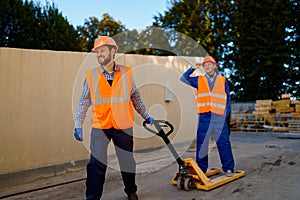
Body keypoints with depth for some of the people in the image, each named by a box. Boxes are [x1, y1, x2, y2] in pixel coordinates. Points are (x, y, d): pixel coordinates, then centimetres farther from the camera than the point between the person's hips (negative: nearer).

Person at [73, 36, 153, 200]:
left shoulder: (127, 73, 1)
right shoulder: (91, 76, 0)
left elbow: (136, 97, 10)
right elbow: (83, 102, 3)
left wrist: (146, 116, 15)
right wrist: (78, 125, -3)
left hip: (123, 126, 1)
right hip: (99, 126, -1)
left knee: (127, 161, 14)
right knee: (96, 163, -4)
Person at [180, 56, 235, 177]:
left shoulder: (223, 80, 13)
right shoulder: (199, 80, 13)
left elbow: (227, 98, 12)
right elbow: (183, 78, 11)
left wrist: (226, 113, 1)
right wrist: (193, 68, 4)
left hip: (219, 116, -1)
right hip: (204, 116, 1)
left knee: (223, 142, 0)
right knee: (201, 143, 3)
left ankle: (228, 168, 12)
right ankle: (201, 168, 14)